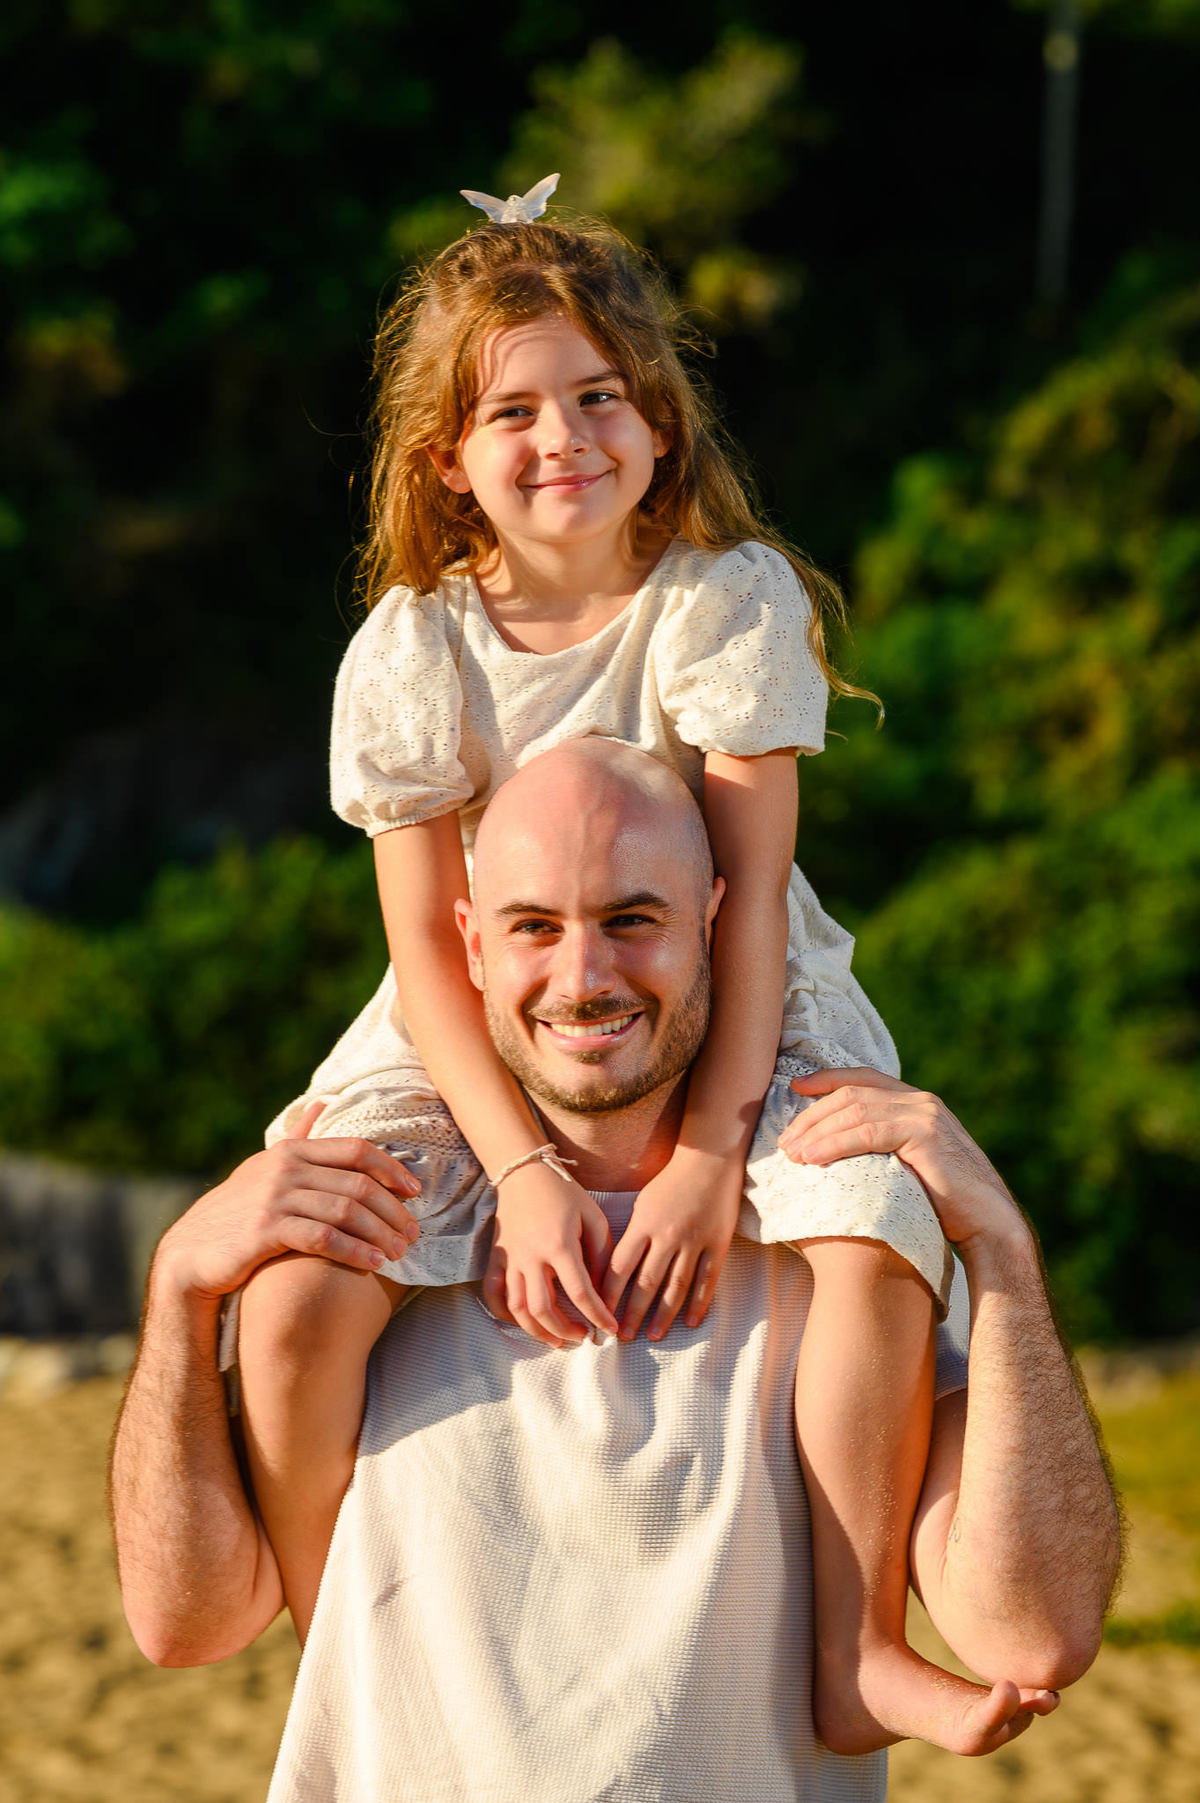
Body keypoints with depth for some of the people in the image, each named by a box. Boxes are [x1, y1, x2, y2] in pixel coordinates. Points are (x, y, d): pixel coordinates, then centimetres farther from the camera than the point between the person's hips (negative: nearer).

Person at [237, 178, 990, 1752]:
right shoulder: (409, 656, -8)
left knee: (875, 1240, -30)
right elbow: (427, 945, -10)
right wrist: (523, 1175, -23)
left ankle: (855, 1651, -12)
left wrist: (711, 1156, -24)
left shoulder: (731, 600, -12)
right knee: (300, 1291, -22)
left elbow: (749, 892, -15)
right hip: (481, 1037, 1)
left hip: (730, 1018, -1)